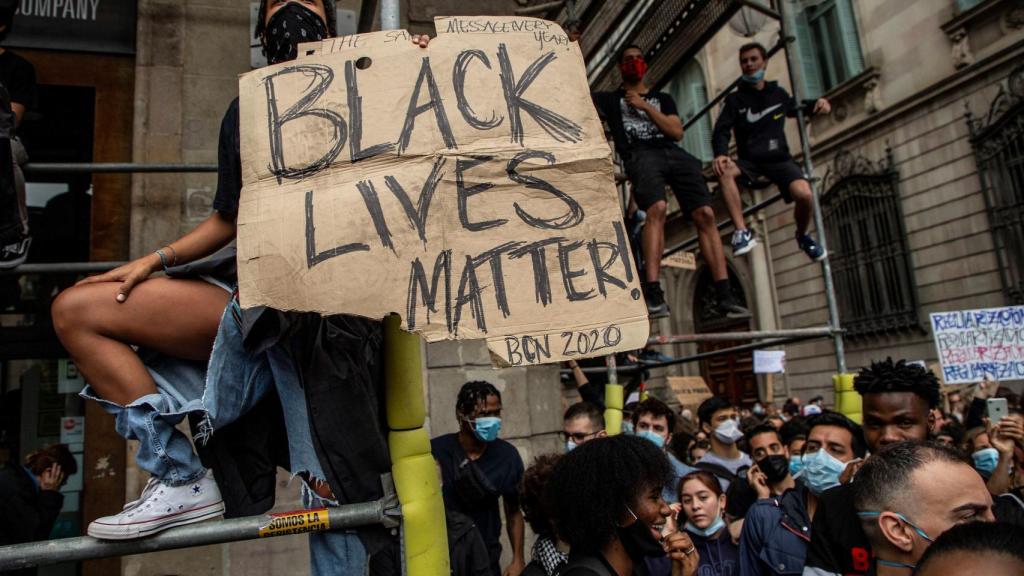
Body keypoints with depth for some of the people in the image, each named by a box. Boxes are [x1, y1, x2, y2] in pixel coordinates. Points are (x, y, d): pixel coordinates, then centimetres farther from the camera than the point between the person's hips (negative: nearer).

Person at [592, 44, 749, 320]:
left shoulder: (662, 98, 31)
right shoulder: (611, 99, 26)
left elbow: (677, 132, 15)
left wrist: (645, 106, 9)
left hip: (673, 153, 4)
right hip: (640, 155, -3)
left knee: (705, 214, -16)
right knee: (657, 208, -34)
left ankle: (724, 296, -18)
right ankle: (653, 294, -41)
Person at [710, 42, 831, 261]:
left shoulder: (779, 94, 12)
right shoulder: (735, 99, 5)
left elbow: (797, 110, 31)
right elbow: (721, 131, -9)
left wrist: (818, 104, 8)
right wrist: (720, 154, -31)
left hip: (779, 159, 1)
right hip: (750, 161, -1)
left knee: (804, 194, -28)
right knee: (724, 171, -36)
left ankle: (803, 236, 6)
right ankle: (742, 232, -36)